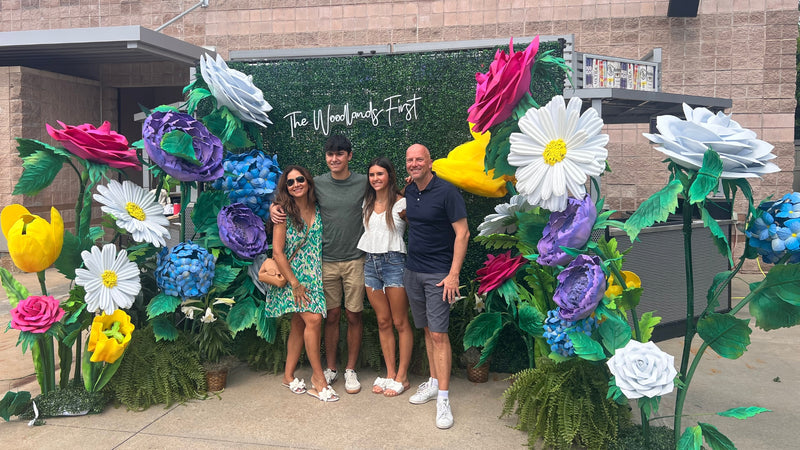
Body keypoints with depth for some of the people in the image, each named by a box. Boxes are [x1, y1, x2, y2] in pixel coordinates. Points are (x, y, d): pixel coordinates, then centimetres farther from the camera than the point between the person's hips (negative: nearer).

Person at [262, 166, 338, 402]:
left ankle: (288, 375, 21)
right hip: (292, 276, -5)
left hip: (313, 276, 5)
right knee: (313, 319, -15)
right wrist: (295, 284, -15)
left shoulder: (318, 210, 4)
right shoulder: (284, 212, -9)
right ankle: (318, 378, -2)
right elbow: (278, 252, -12)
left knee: (299, 324, 9)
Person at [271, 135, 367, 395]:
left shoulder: (364, 183, -1)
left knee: (354, 315, 5)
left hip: (355, 260, -1)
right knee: (331, 315, 9)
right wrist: (273, 207, -6)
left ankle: (350, 370, 20)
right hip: (327, 260, 1)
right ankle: (330, 369, 24)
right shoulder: (317, 184, 2)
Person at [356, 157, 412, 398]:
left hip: (394, 261, -5)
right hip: (370, 263, 6)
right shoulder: (367, 203, 12)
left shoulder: (401, 203, -4)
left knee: (400, 323, 1)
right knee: (383, 321, 10)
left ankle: (402, 377, 10)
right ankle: (390, 373, 19)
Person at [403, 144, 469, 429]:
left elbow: (462, 233, -13)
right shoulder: (409, 192, 8)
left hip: (439, 274, -6)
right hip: (412, 271, 6)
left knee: (439, 334, -7)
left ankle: (443, 398, 0)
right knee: (427, 330, 14)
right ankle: (434, 382, 26)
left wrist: (454, 274, -17)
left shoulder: (446, 192, -12)